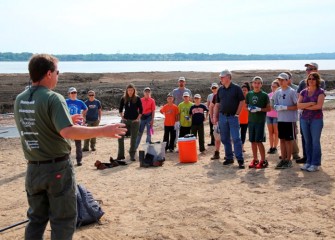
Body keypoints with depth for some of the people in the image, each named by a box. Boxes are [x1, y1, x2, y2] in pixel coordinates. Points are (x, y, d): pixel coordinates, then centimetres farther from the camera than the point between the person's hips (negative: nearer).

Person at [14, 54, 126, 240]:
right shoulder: (53, 98, -17)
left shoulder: (20, 100, 5)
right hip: (57, 167, -6)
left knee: (37, 218, 18)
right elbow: (68, 132, -28)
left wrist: (66, 119, 21)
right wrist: (103, 131, -23)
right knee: (63, 220, 6)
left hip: (34, 168, 7)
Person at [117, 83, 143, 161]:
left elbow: (141, 110, -1)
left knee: (133, 139, 2)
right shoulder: (123, 98, 4)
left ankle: (132, 155, 11)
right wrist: (122, 117, 3)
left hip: (134, 121, -2)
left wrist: (138, 119, -7)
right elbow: (120, 109, 12)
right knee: (120, 137, -4)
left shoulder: (137, 98, -3)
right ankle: (120, 155, 6)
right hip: (125, 120, 2)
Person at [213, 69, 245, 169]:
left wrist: (237, 113, -9)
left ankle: (240, 160, -5)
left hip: (233, 116, -5)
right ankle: (229, 158, 20)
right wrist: (215, 117, 7)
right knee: (225, 139, 9)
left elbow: (242, 101, -4)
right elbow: (217, 104, 13)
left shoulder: (236, 88, -4)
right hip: (222, 116, 5)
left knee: (236, 138, -8)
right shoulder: (220, 90, 10)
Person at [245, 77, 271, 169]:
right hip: (251, 120, 4)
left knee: (259, 141, -7)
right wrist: (249, 108, -4)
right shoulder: (249, 94, 9)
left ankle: (263, 160, 3)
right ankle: (255, 159, 17)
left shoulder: (264, 95, -2)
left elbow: (269, 109, -1)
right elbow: (246, 105, 18)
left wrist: (259, 109, -15)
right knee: (253, 141, 8)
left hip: (260, 120, -4)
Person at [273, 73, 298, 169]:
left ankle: (288, 160, 8)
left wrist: (285, 107, -19)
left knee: (288, 140, 0)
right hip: (280, 119, 6)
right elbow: (275, 105, 16)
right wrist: (277, 107, -6)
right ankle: (283, 159, 18)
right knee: (282, 139, 10)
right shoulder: (277, 92, 11)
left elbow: (297, 106, -11)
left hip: (290, 120, -6)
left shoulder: (292, 92, -8)